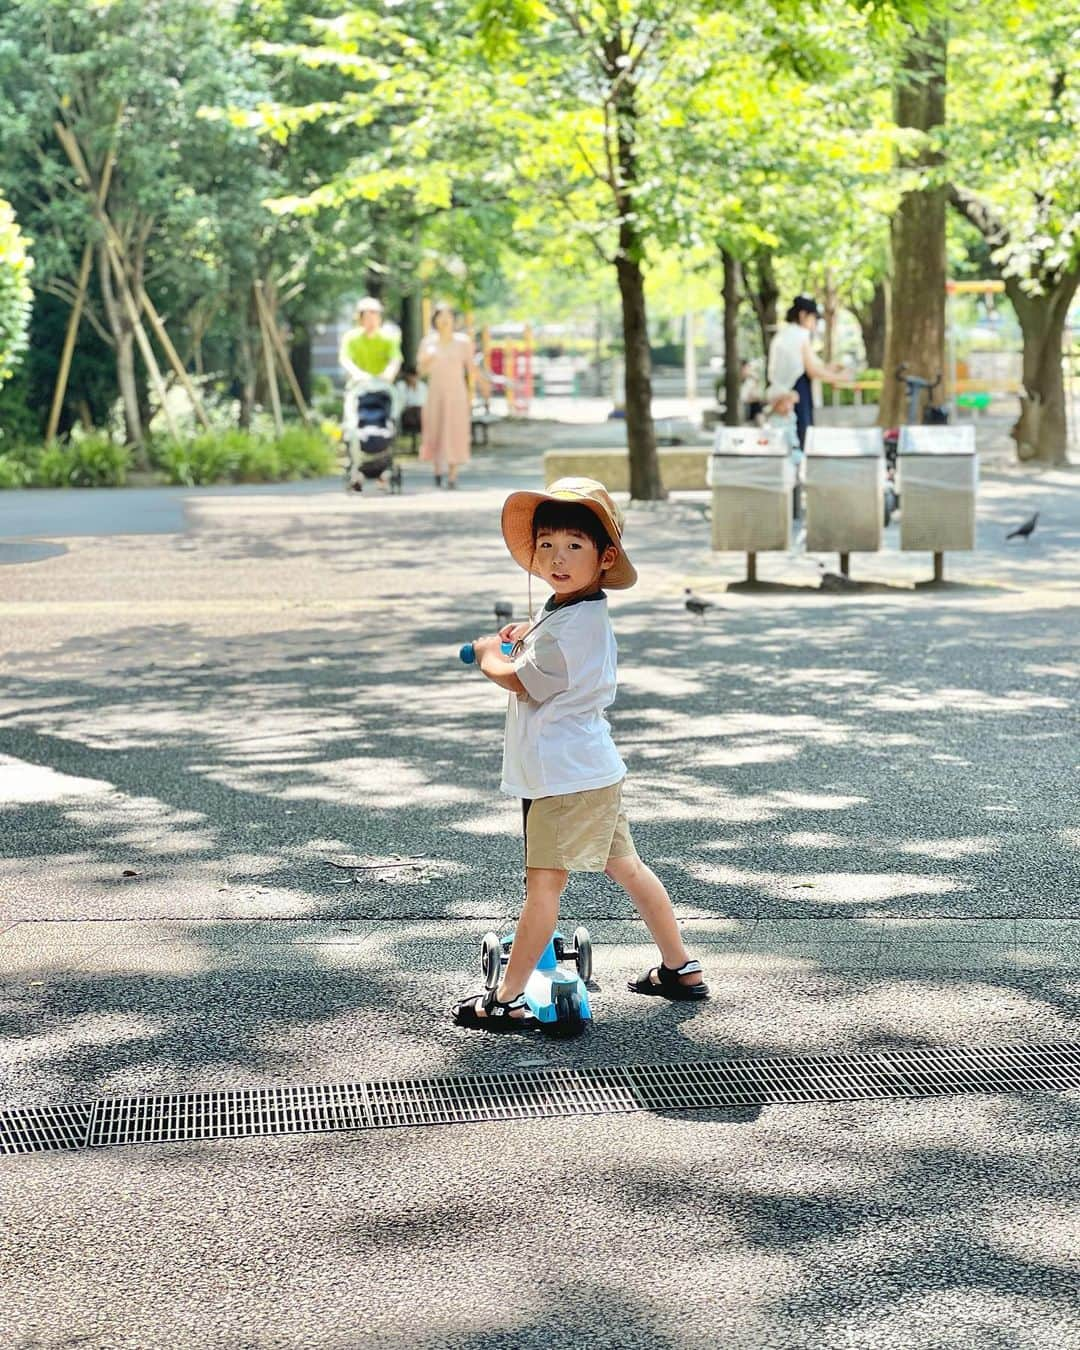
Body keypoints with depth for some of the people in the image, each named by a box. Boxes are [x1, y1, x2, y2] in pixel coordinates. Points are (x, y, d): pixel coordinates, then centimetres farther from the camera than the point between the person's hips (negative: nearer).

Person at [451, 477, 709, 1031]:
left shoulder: (570, 626, -22)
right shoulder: (578, 611, 10)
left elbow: (521, 682, -13)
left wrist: (489, 655, 5)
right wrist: (525, 636, 13)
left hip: (566, 779, -11)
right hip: (592, 772, 11)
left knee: (543, 884, -6)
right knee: (626, 867, 17)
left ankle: (507, 1000, -2)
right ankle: (680, 969, 26)